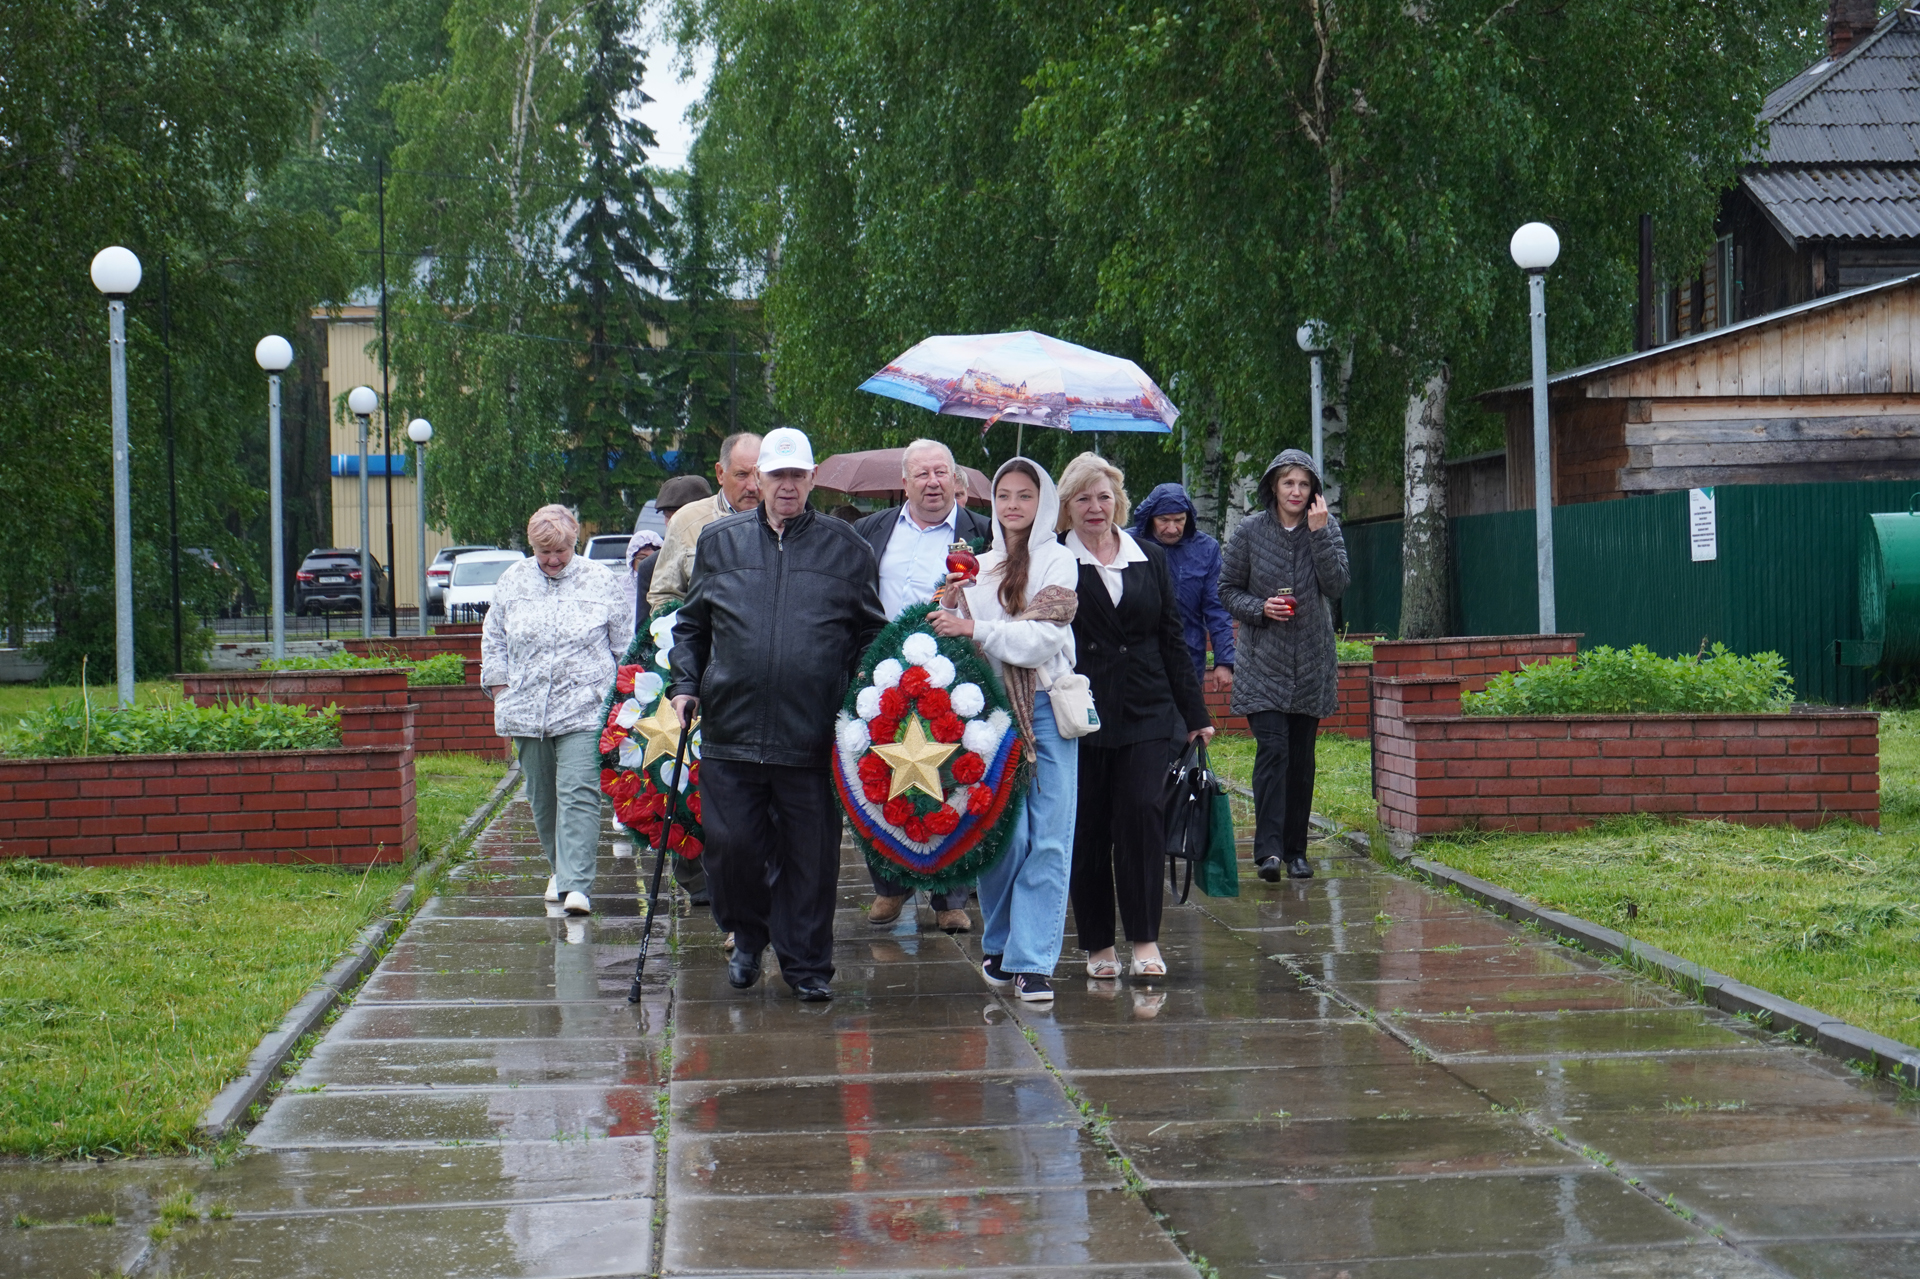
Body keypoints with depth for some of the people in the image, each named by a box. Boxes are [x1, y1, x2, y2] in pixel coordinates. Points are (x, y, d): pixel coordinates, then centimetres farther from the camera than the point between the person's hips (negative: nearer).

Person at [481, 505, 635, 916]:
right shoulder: (513, 581, 10)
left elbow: (626, 645, 8)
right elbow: (493, 639, 18)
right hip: (526, 710, 4)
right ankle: (561, 870, 27)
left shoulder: (602, 581, 3)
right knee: (542, 797, 10)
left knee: (578, 794, -14)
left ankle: (576, 885, -18)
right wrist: (500, 689, 9)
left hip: (583, 710, -4)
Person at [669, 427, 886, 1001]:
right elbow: (691, 624, 19)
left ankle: (806, 962, 14)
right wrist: (686, 685, 6)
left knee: (811, 853, 2)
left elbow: (872, 633, 12)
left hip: (813, 735, -1)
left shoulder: (844, 547, 9)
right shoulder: (719, 541, 12)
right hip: (731, 729, 1)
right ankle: (747, 937, 26)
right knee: (732, 844, 2)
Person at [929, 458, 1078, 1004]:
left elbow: (1046, 637, -10)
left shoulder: (1058, 561, 3)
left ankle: (1032, 960, -4)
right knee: (1002, 831, -3)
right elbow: (958, 639, 19)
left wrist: (975, 628, -17)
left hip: (1046, 708, -3)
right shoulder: (979, 565, 17)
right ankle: (1000, 944, 15)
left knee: (1048, 837, -7)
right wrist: (951, 605, 0)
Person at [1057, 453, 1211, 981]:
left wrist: (1195, 713, 12)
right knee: (1086, 829, 3)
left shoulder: (1151, 559, 12)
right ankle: (1097, 943, 13)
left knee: (1143, 814, -11)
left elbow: (1172, 638, 13)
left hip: (1143, 713, 2)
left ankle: (1145, 938, -5)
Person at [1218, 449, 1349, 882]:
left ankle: (1296, 850, 15)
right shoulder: (1249, 532, 1)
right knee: (1272, 750, -15)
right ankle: (1269, 848, -21)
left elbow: (1337, 585, -7)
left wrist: (1319, 533, -14)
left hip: (1312, 664, 2)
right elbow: (1228, 590, 6)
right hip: (1264, 663, -2)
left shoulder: (1326, 528, 5)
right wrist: (1260, 608, -12)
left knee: (1302, 757, 6)